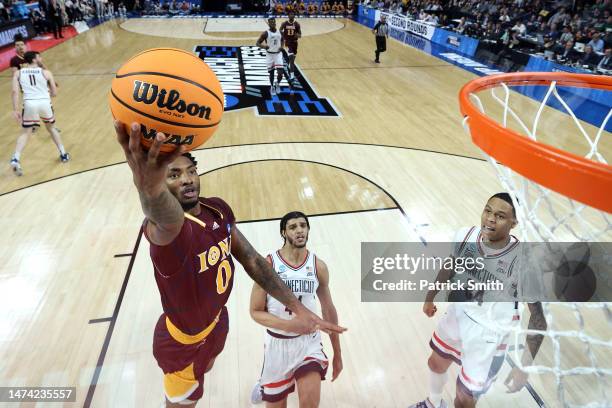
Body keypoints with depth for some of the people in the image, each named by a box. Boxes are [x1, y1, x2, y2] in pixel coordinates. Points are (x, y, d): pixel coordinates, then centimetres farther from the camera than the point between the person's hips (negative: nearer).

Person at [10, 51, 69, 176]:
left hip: (30, 104, 1)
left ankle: (15, 159, -5)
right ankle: (64, 155, 29)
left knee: (26, 133, 13)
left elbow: (15, 91, 0)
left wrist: (15, 110, 1)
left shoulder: (17, 73, 11)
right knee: (51, 128, 24)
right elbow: (54, 93, 9)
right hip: (44, 102, 0)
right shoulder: (46, 73, 8)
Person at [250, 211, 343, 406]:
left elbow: (329, 310, 4)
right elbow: (256, 311, -9)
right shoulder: (268, 264, -14)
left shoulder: (318, 266, -6)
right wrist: (289, 325, -25)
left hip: (309, 341, 1)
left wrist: (337, 353, 9)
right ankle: (263, 386, 50)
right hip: (277, 343, -1)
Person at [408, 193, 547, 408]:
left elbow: (538, 317, -20)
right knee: (436, 364, 29)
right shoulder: (465, 236, -17)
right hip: (456, 317, 6)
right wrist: (430, 298, 15)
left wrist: (525, 366, -21)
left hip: (488, 337, -5)